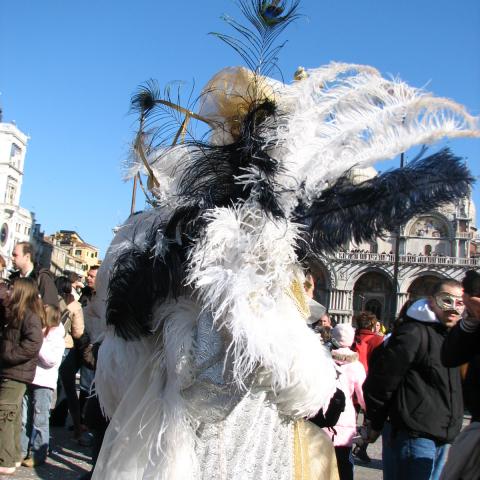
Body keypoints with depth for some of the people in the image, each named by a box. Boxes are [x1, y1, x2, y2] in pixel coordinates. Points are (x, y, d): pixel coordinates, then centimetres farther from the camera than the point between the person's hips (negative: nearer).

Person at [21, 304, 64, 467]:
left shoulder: (56, 338, -8)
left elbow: (51, 360, -20)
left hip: (43, 383, -7)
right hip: (28, 380, 7)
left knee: (39, 420, 0)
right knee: (24, 419, 12)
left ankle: (38, 455, 8)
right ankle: (22, 452, 22)